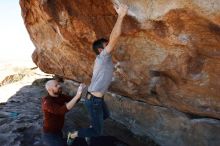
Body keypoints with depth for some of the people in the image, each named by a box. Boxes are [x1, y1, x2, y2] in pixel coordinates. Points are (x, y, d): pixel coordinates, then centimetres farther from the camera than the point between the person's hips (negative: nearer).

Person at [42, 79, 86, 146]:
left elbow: (73, 100, -3)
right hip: (50, 135, -8)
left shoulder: (60, 96, -3)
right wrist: (77, 96, -43)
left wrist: (80, 92, -23)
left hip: (58, 131, 8)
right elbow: (62, 111, -40)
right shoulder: (47, 102, -28)